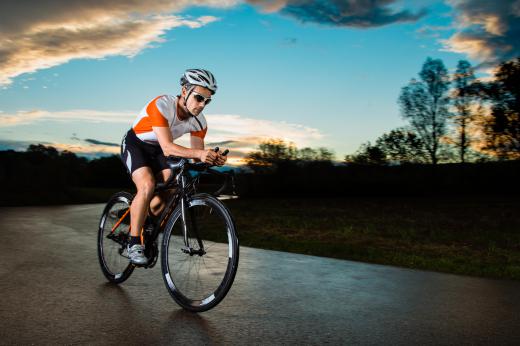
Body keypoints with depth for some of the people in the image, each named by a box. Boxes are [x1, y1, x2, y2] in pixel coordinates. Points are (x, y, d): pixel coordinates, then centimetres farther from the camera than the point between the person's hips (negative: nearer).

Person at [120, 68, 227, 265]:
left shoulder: (199, 122, -16)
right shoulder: (161, 105, -33)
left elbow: (197, 156, -14)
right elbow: (167, 147, -42)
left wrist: (212, 158, -37)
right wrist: (199, 153, -56)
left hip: (157, 150, 5)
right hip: (135, 144, -5)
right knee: (147, 186, -28)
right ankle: (134, 243, -15)